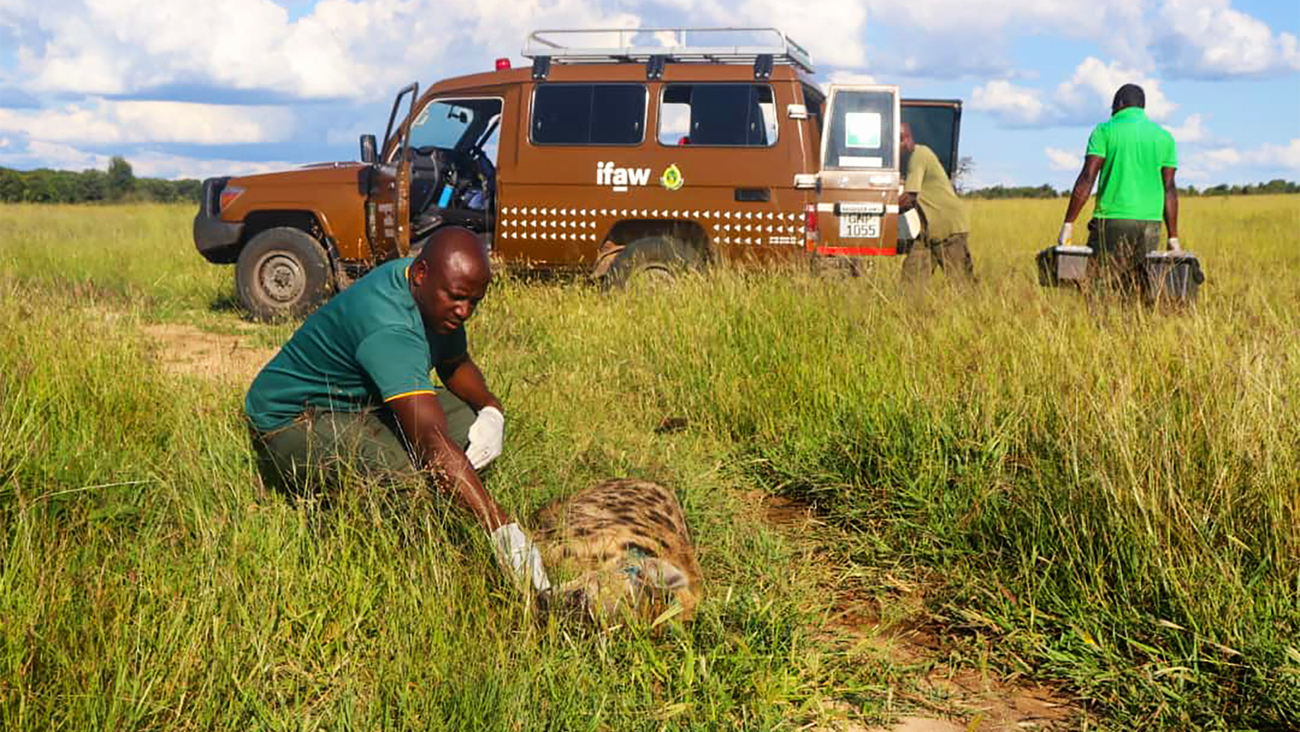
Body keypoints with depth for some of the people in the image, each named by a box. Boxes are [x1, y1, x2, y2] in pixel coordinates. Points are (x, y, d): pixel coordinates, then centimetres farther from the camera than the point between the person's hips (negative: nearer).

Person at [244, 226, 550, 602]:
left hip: (361, 406, 10)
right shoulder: (387, 327, -35)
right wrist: (502, 530, -49)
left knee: (475, 425, -8)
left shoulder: (433, 296, -5)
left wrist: (491, 410, -10)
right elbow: (433, 441, -44)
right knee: (419, 467, -34)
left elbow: (456, 364, 13)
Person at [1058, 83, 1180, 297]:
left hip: (1111, 221, -4)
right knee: (1140, 291, 7)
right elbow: (1169, 189, 9)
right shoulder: (1164, 137, 13)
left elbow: (1087, 179, -7)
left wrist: (1068, 224, -8)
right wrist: (1173, 237, 10)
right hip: (1149, 224, 4)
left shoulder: (1105, 131, 2)